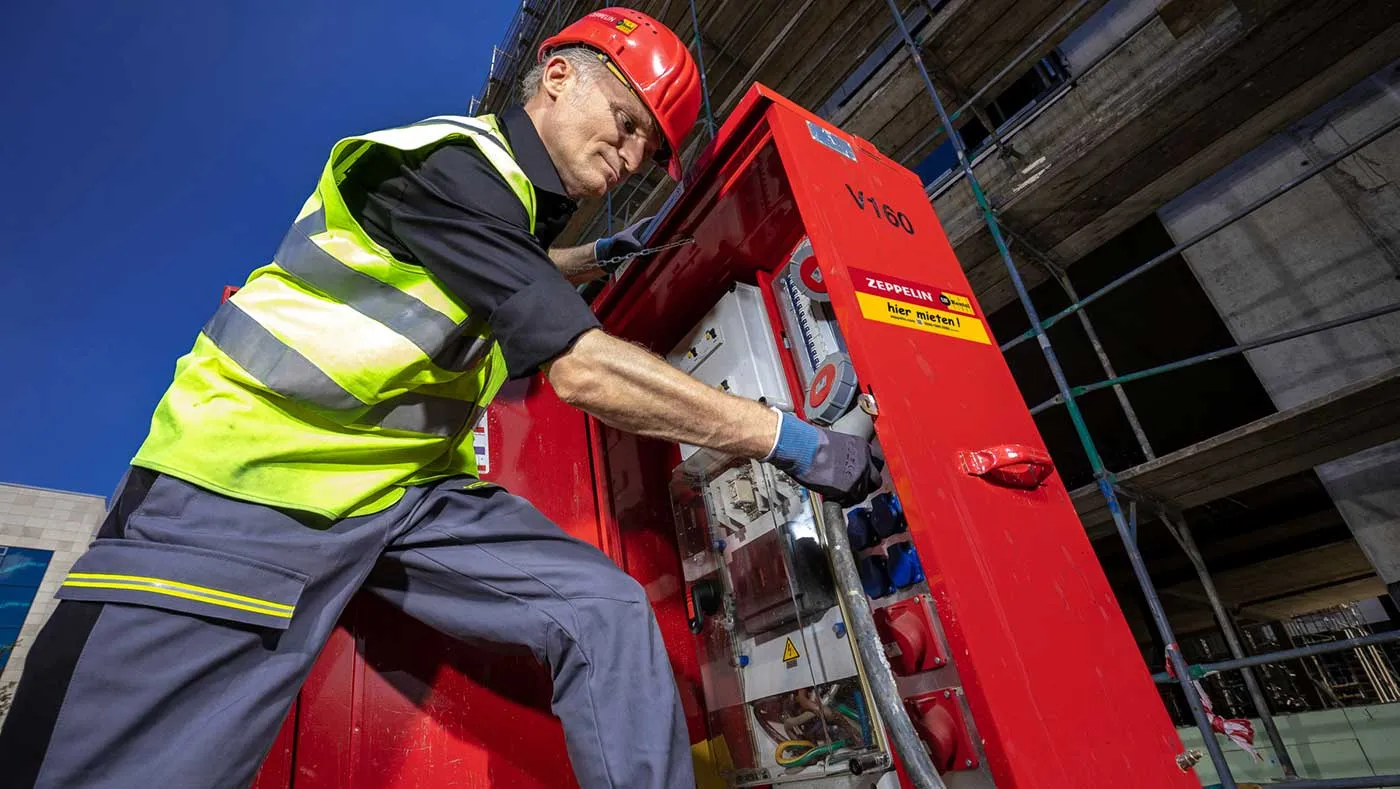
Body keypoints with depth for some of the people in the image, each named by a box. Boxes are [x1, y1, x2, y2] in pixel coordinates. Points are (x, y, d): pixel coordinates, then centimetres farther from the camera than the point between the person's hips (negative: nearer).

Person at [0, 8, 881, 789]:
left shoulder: (520, 191, 11)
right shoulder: (448, 160, -17)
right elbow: (582, 370, -27)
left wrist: (595, 259, 24)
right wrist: (786, 438, -21)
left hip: (414, 483, 8)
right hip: (252, 472, -7)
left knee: (606, 609, -9)